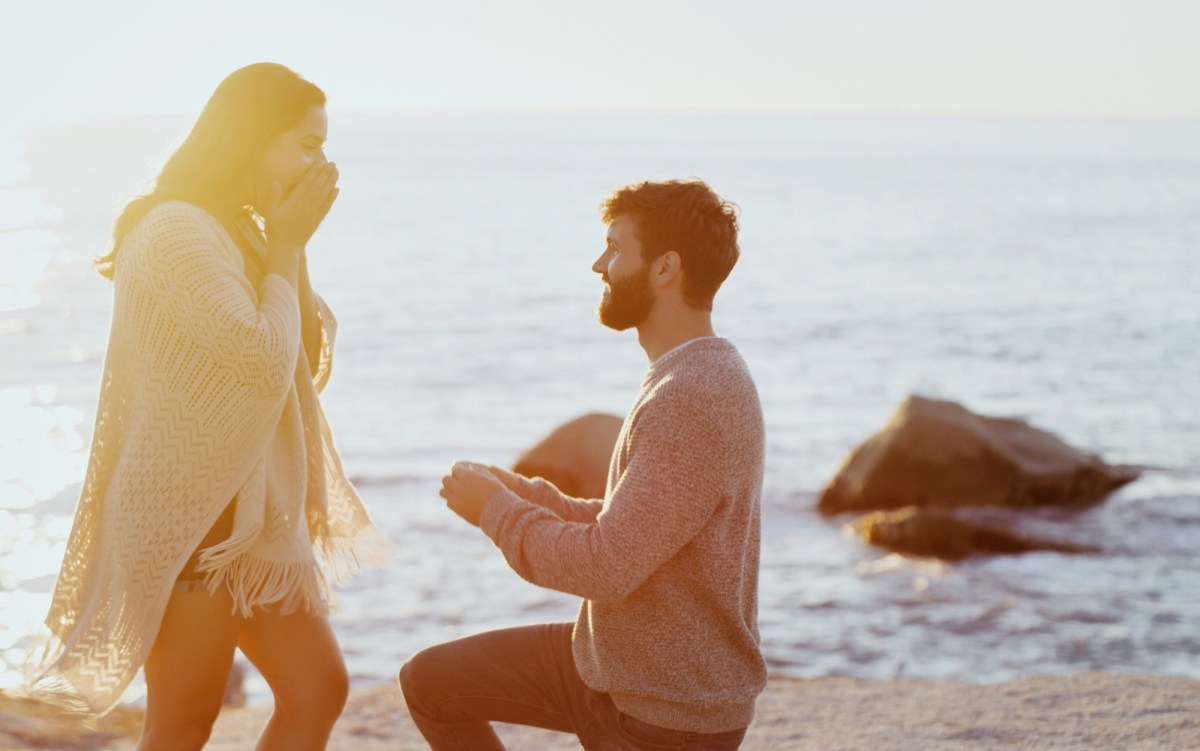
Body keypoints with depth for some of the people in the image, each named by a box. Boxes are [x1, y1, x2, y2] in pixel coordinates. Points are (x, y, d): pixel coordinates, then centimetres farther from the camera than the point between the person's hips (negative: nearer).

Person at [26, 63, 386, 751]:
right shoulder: (178, 232, -18)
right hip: (188, 516, -9)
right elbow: (266, 361, -24)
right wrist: (288, 246, -12)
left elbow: (309, 359, 9)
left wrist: (289, 246, -1)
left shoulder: (241, 232, 13)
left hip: (251, 512, 10)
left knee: (319, 691, 9)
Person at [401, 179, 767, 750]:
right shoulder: (682, 379, 6)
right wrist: (529, 496, -1)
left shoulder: (695, 401, -27)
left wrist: (495, 508, -13)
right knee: (431, 682, 10)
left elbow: (605, 566, -29)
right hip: (606, 661, 10)